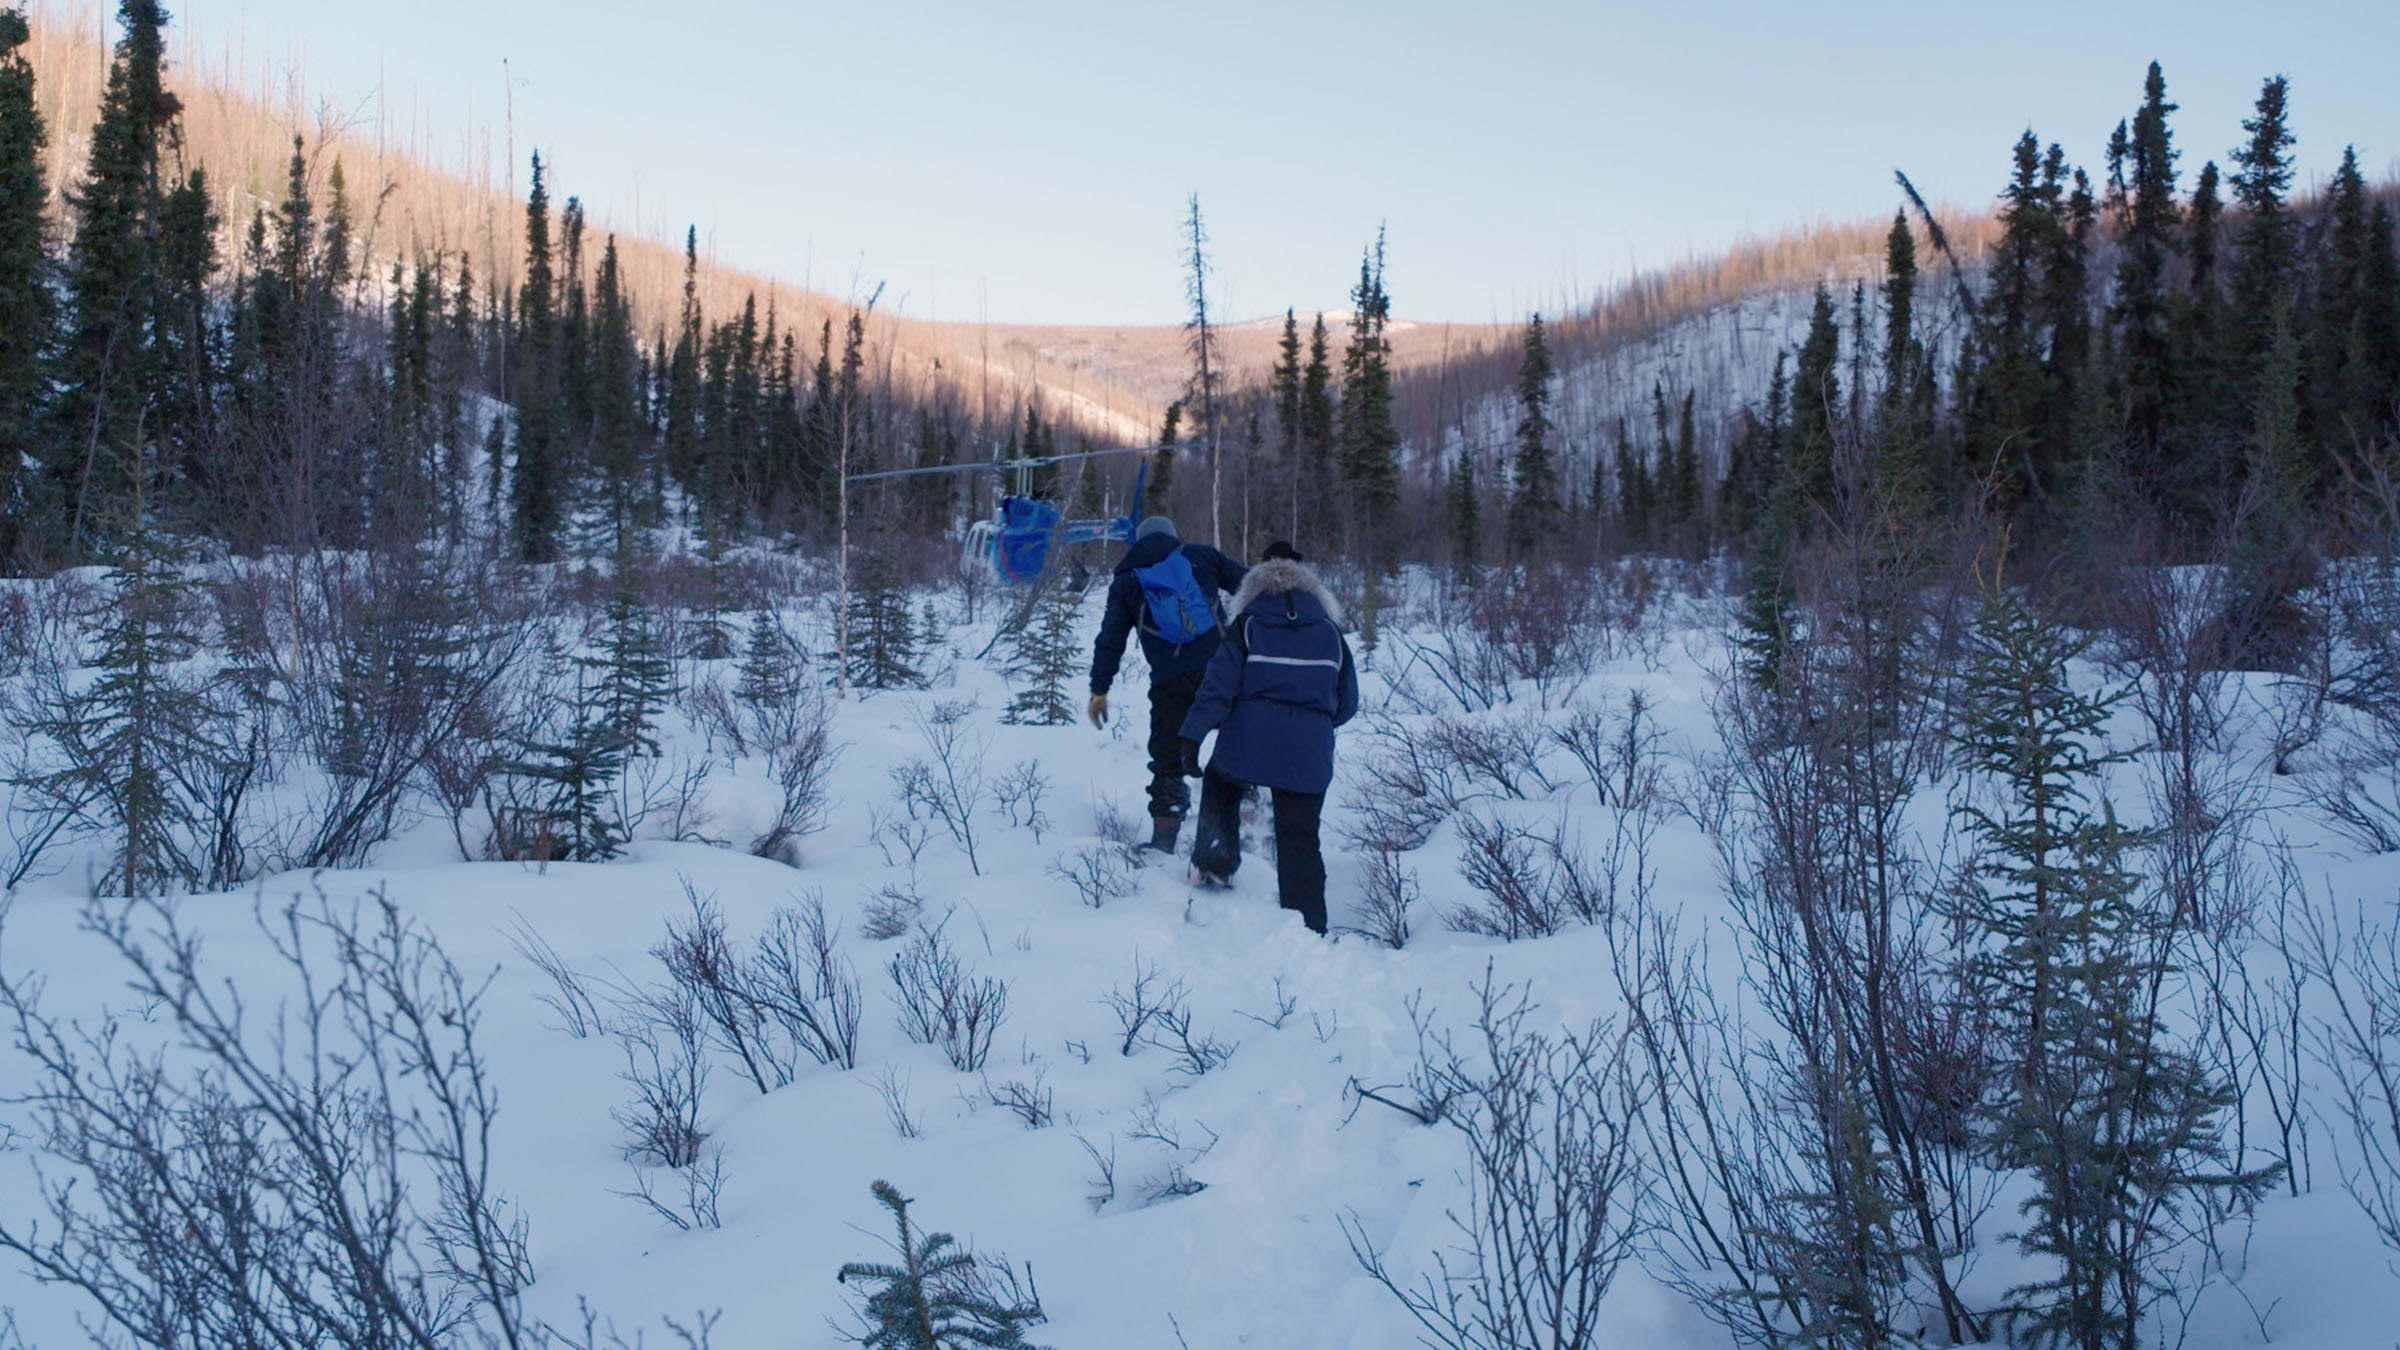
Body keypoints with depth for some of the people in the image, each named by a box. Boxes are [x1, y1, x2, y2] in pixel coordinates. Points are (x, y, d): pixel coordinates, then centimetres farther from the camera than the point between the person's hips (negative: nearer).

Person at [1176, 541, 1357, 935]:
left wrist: (1193, 736, -8)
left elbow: (1219, 683, -6)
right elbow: (1347, 702, 14)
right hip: (1308, 755, 1)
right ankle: (1309, 929, 2)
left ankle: (1216, 865, 25)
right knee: (1300, 844, 5)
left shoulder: (1246, 625, 4)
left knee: (1220, 784, 32)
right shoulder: (1329, 631, 11)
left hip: (1247, 745, -1)